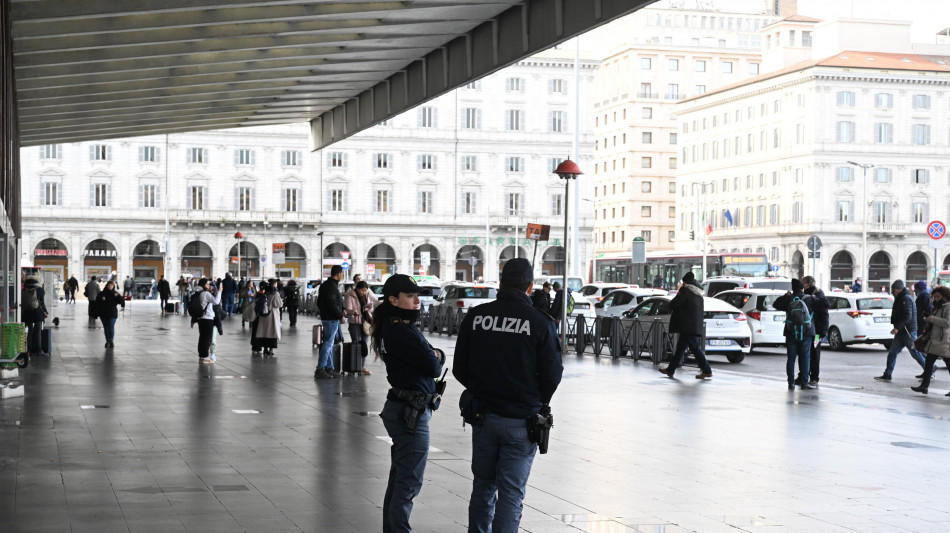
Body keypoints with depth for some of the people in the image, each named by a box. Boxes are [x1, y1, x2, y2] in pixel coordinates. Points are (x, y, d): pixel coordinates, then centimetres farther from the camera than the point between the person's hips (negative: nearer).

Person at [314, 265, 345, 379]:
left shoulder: (326, 284, 16)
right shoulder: (331, 286, -16)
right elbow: (331, 304, -23)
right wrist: (341, 315, -15)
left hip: (327, 317, 11)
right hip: (331, 318, -11)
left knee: (329, 344, 14)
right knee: (328, 343, -9)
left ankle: (329, 368, 18)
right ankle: (320, 369, -9)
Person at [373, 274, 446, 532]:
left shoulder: (396, 327, 11)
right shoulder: (402, 332, -20)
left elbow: (438, 358, 13)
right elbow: (433, 367, -18)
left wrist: (436, 356, -7)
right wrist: (437, 358, 1)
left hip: (401, 410, 10)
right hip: (411, 413, -10)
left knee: (399, 478, 17)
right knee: (410, 481, -5)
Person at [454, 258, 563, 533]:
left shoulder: (476, 316, -2)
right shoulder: (540, 322, -12)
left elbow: (460, 370, 2)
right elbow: (553, 375, -8)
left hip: (483, 415, 3)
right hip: (522, 421, -3)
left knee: (483, 487, 18)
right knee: (511, 494, 3)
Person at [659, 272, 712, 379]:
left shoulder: (685, 290, -9)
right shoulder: (698, 293, 16)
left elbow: (674, 304, -15)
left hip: (688, 326, -9)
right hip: (695, 325, 9)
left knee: (695, 348, -8)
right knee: (680, 347, 13)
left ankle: (707, 371, -10)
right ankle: (670, 370, 18)